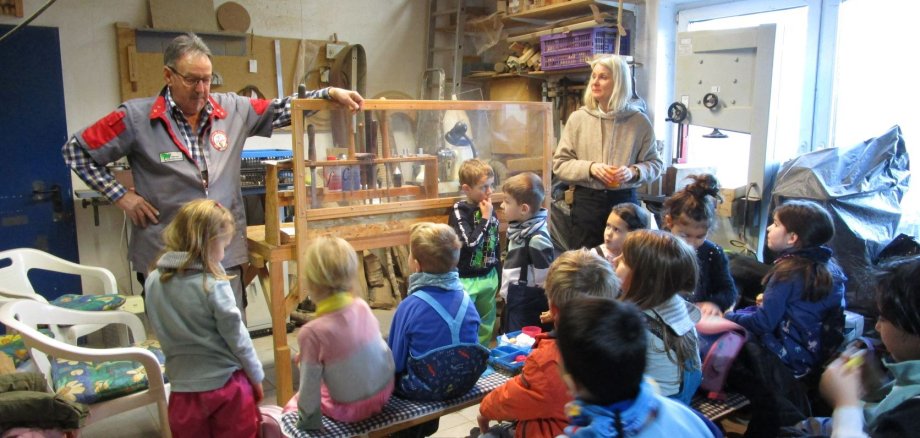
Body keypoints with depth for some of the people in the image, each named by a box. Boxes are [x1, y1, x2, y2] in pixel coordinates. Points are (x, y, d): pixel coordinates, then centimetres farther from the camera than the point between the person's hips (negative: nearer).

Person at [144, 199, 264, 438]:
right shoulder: (213, 284, -18)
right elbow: (236, 336, -11)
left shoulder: (153, 281, -5)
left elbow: (161, 331, 6)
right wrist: (256, 375, 1)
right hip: (226, 384, -4)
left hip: (184, 389, 4)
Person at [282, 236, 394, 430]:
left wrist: (308, 420, -4)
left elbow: (309, 386, -20)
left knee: (293, 404, 19)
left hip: (351, 408, -5)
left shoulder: (313, 332, -27)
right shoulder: (362, 307, -13)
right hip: (385, 391, 5)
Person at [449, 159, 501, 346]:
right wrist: (485, 218, -18)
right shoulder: (459, 211, -14)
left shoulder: (490, 209, 3)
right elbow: (470, 242, -25)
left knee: (487, 325, 17)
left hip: (488, 277, 6)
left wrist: (497, 276, 17)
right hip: (466, 280, -6)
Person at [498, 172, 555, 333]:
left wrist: (546, 311, -15)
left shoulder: (537, 238, -24)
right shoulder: (521, 228, 4)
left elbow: (545, 280, -21)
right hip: (514, 300, 9)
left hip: (528, 305, -9)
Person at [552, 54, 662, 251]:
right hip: (586, 202, 0)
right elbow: (559, 164, 1)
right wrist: (590, 168, -14)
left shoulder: (639, 121, 1)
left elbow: (654, 164, 7)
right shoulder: (578, 118, 1)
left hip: (624, 201, 0)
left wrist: (634, 171, -14)